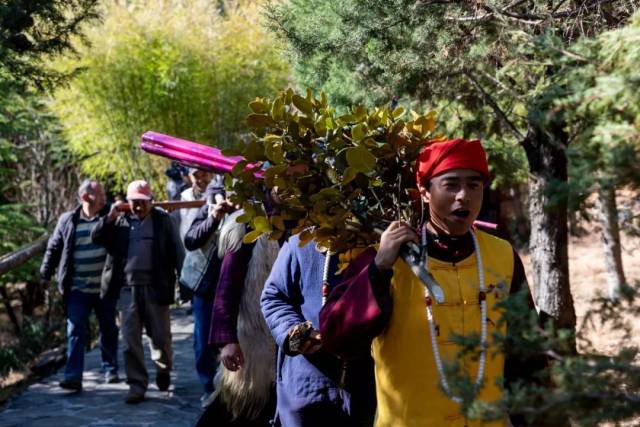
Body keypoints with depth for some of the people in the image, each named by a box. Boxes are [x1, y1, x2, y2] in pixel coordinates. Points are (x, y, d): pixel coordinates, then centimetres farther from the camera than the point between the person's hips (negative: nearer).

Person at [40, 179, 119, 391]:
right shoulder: (68, 221, 1)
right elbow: (54, 248, 9)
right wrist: (45, 275, 8)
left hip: (105, 288, 1)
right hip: (78, 290, -1)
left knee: (108, 330, 13)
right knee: (76, 331, -5)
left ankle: (110, 369, 29)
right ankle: (73, 376, -8)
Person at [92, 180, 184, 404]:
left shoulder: (162, 220, 5)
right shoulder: (121, 221, 13)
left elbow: (176, 250, 2)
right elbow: (96, 238, 8)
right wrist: (109, 217, -5)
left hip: (156, 287, -2)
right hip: (128, 287, 2)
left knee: (160, 335, 6)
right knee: (130, 338, -1)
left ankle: (163, 370, 34)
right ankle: (137, 384, 5)